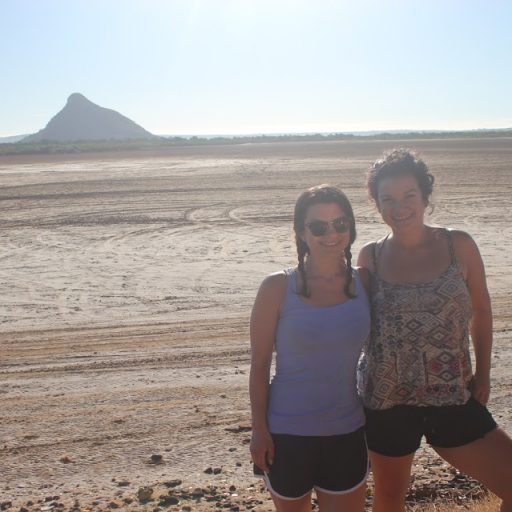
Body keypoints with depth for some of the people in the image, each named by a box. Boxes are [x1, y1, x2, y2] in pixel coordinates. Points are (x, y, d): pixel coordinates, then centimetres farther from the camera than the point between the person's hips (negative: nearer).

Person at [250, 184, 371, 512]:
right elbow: (259, 364, -8)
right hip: (287, 434, -2)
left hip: (347, 432, 2)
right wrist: (259, 430, -8)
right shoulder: (278, 288, -12)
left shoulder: (364, 282, -3)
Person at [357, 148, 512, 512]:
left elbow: (481, 310, 7)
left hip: (453, 398, 0)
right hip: (386, 401, 0)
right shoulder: (371, 257, -4)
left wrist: (482, 373, 2)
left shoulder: (459, 246, -4)